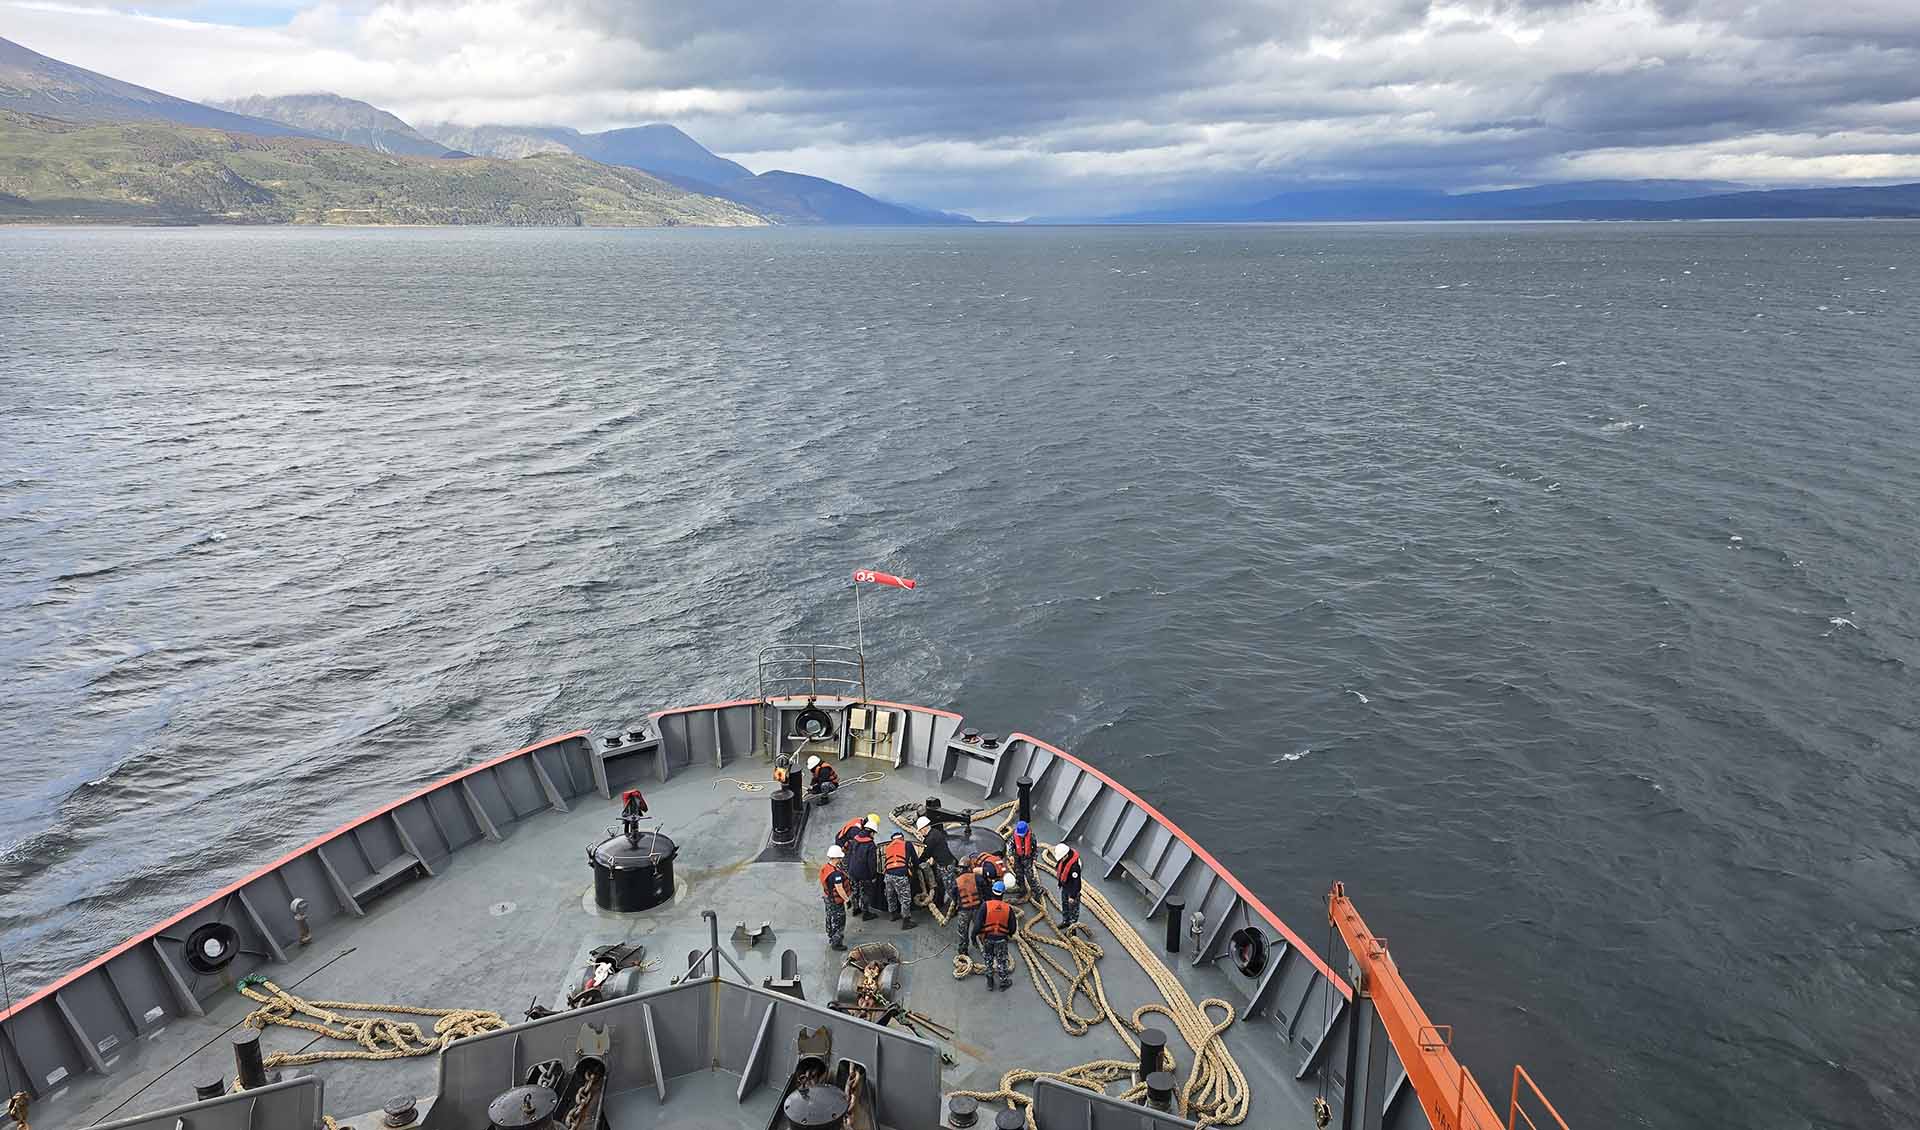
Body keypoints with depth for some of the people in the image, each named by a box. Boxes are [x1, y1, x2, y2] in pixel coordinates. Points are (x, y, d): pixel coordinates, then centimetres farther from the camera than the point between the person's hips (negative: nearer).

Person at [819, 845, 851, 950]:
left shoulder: (825, 868, -4)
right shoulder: (836, 873, -33)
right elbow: (839, 889, -31)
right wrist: (846, 898, -17)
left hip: (827, 897, 9)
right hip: (836, 901, -9)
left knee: (830, 918, 25)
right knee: (839, 921, 7)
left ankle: (830, 938, 42)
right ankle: (836, 943, 19)